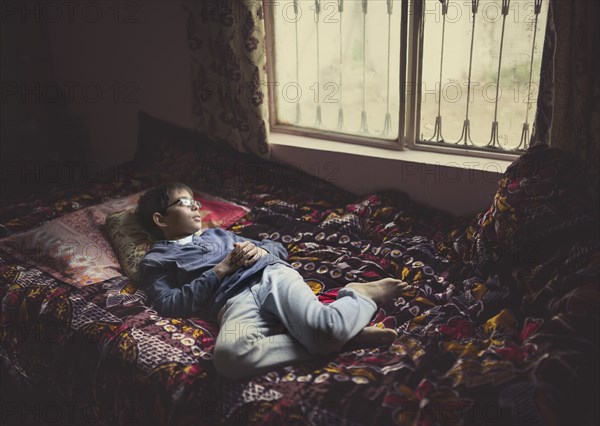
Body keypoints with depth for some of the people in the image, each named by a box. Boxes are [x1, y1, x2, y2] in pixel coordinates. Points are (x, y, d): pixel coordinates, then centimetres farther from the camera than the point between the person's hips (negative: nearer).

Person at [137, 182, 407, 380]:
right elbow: (169, 305, 3)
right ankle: (336, 338, -27)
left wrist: (259, 250, 8)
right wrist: (220, 270, -1)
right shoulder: (155, 260, 21)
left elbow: (279, 248, 33)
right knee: (227, 355, -41)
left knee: (324, 328, -32)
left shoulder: (218, 234, 34)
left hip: (272, 275, 3)